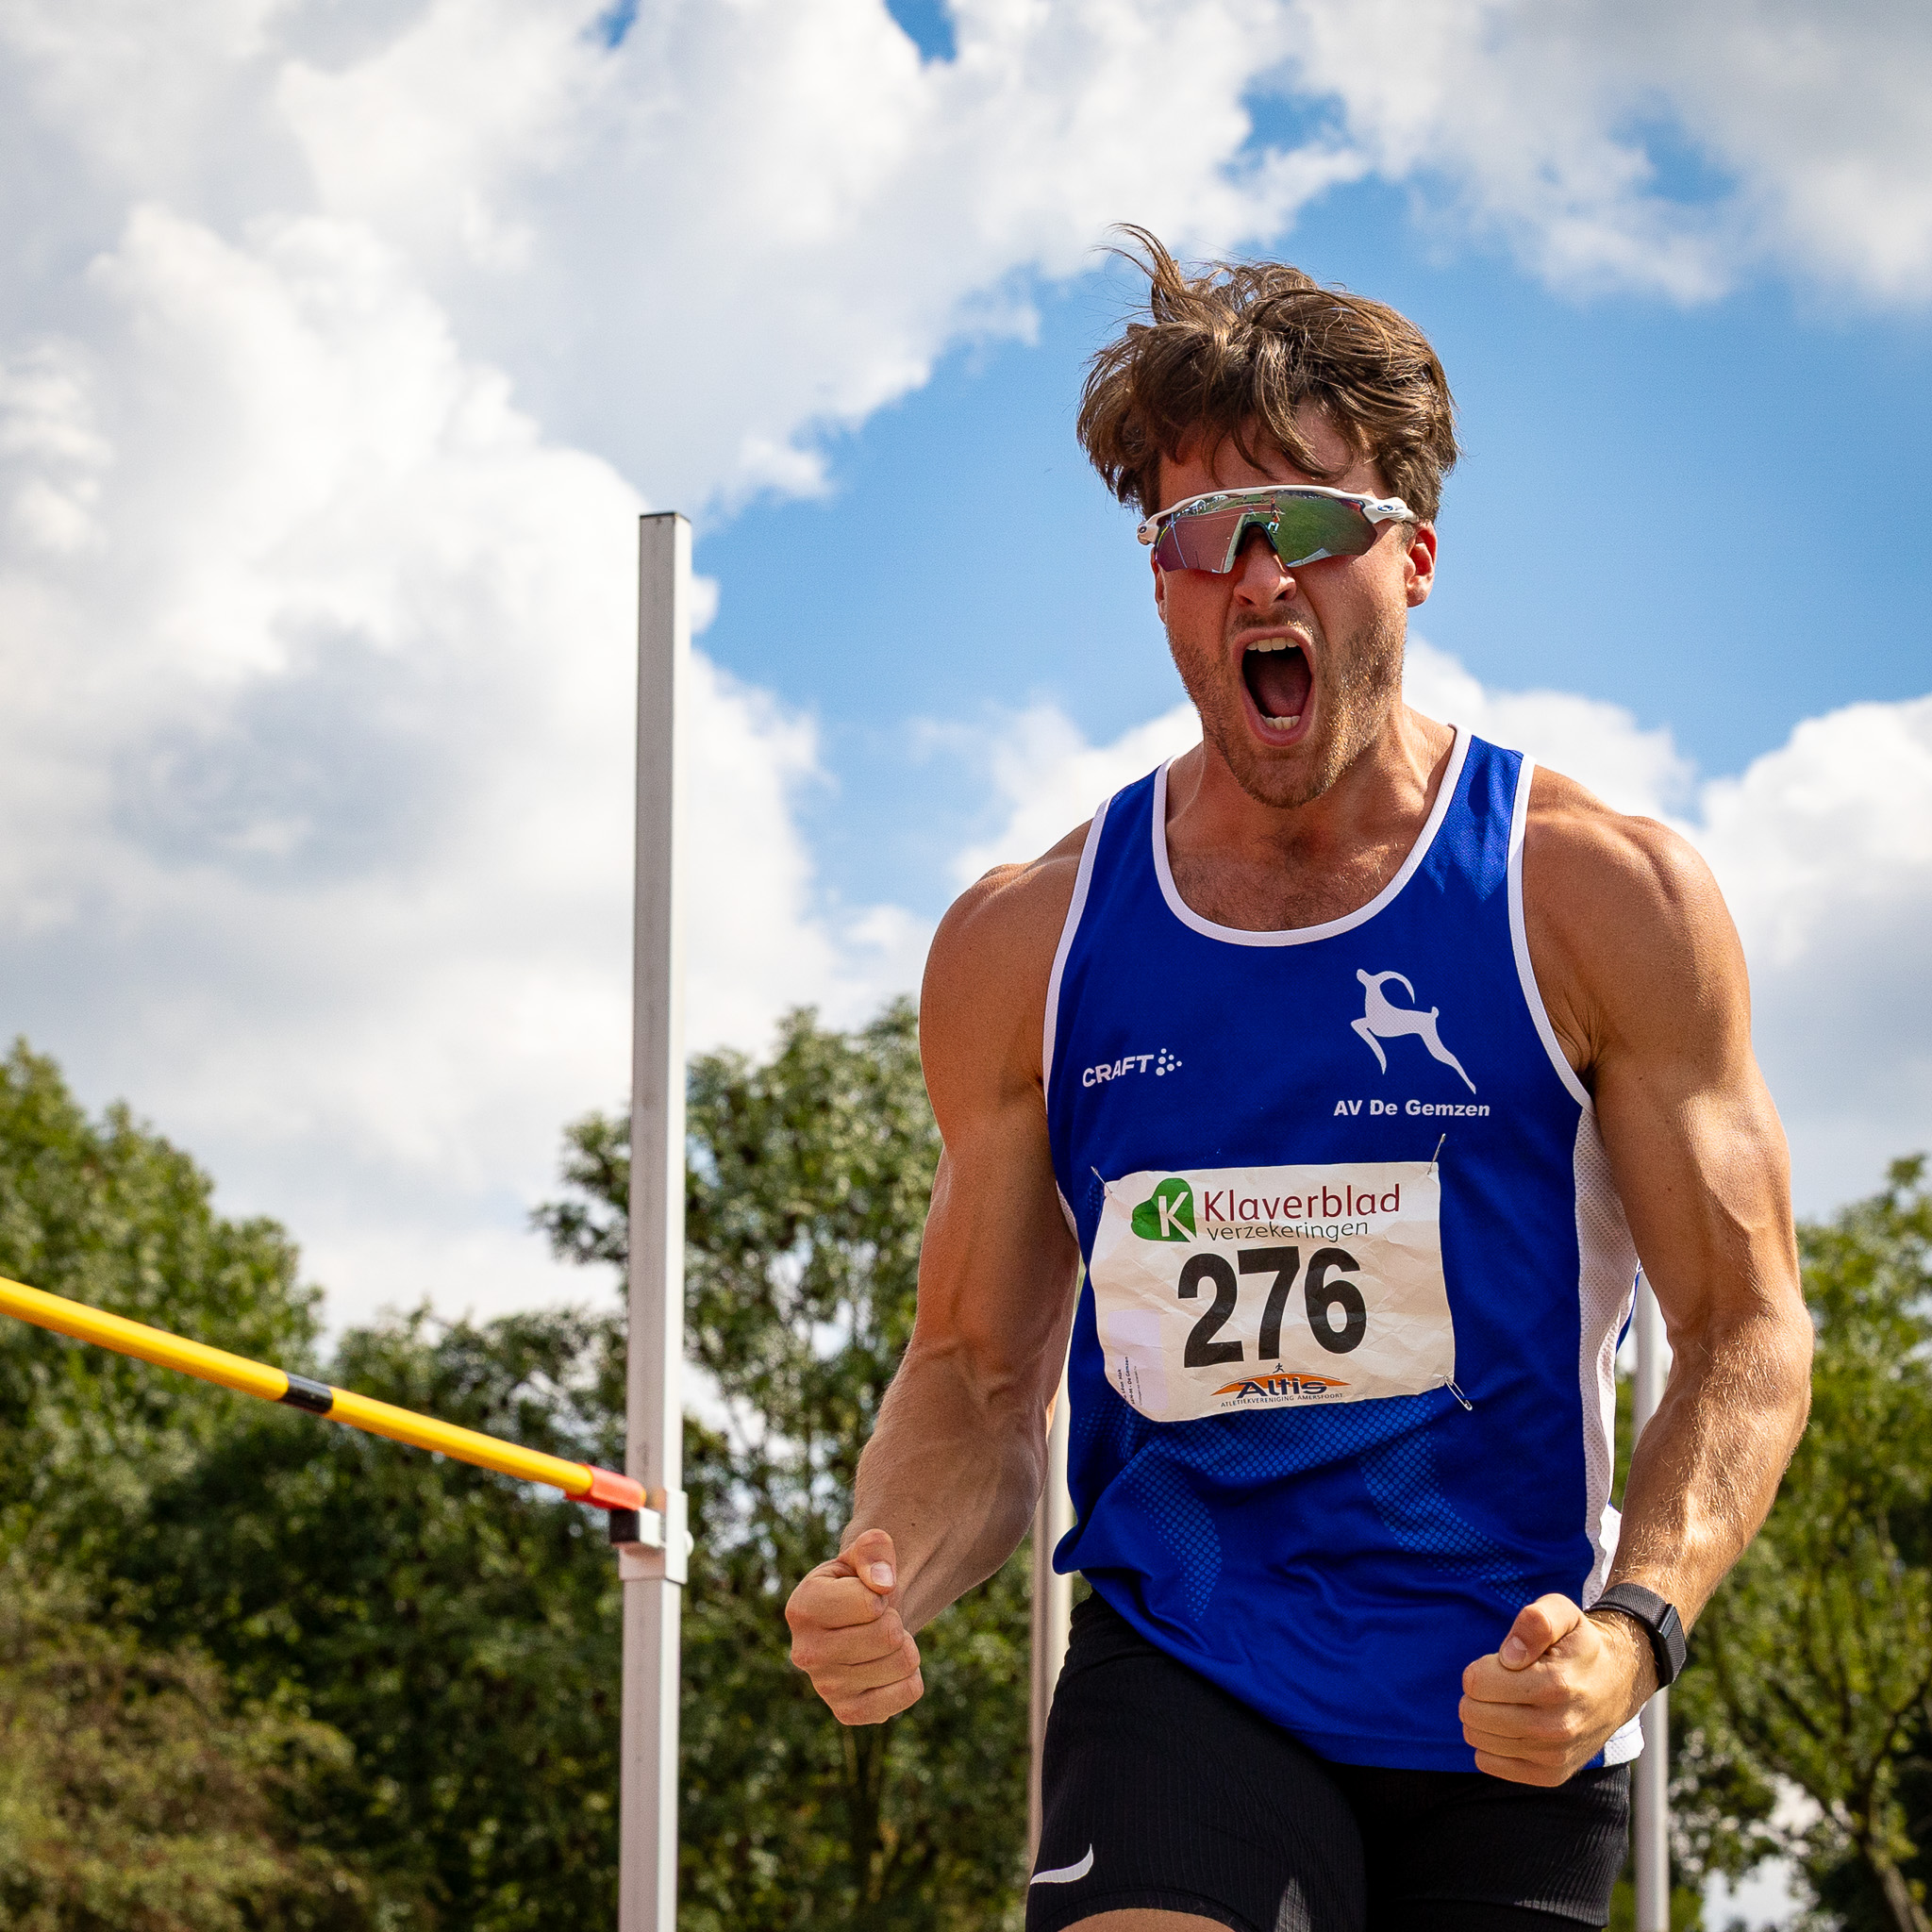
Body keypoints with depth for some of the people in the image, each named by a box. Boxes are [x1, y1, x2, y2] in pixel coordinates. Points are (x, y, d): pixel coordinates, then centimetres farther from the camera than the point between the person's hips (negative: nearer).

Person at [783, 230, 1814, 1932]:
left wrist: (1633, 1628, -19)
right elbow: (979, 1369, 12)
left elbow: (1747, 1329, -2)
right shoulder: (1025, 948, 6)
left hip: (1507, 1735, 0)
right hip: (1180, 1683, 0)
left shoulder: (1601, 901, -2)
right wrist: (888, 1581, -10)